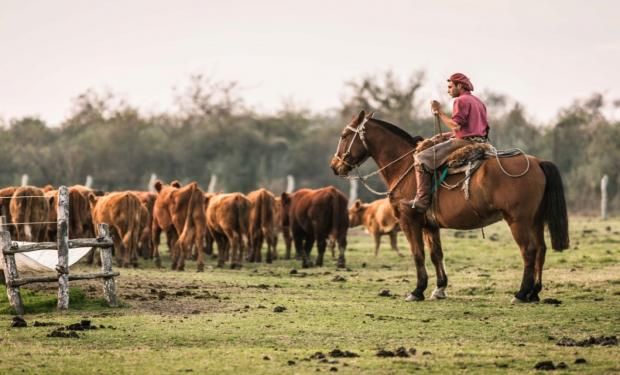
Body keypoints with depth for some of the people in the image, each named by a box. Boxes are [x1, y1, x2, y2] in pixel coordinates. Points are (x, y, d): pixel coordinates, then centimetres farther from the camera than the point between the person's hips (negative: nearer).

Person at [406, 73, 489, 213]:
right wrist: (451, 133, 23)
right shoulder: (478, 102, 22)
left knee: (421, 159, -12)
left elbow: (456, 126, -20)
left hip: (464, 142, -10)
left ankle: (422, 201, -21)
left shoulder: (461, 101, -9)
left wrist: (439, 112, -12)